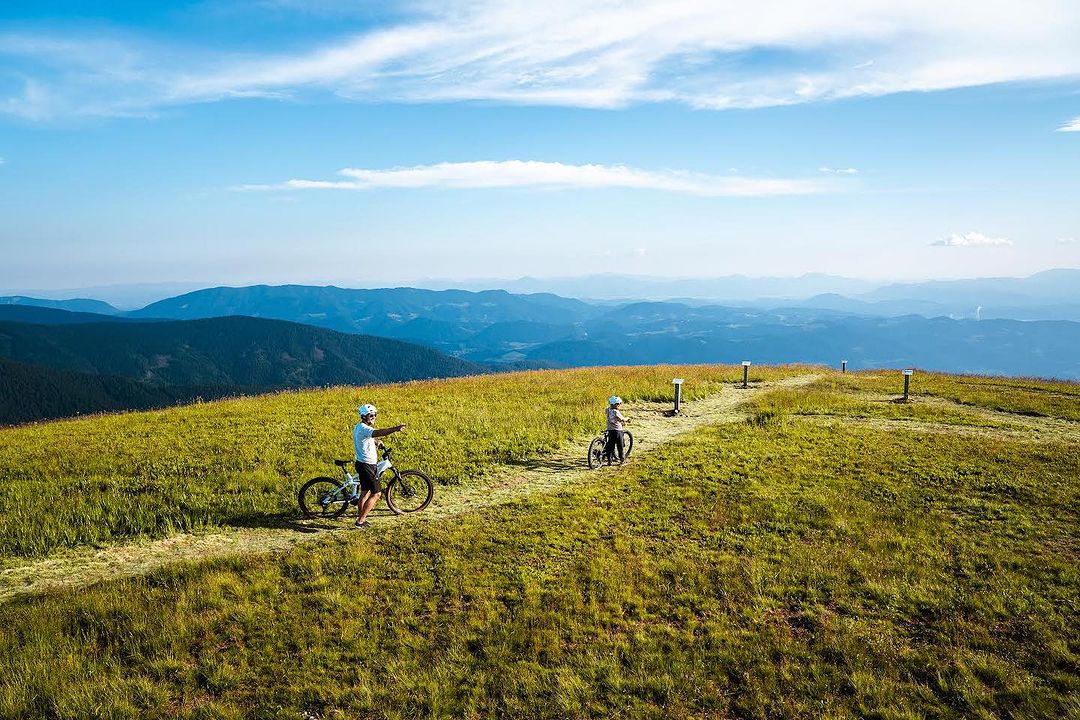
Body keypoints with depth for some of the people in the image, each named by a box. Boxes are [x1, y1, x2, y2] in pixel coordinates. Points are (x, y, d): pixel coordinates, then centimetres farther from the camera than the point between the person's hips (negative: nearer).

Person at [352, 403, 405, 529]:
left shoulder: (358, 427, 11)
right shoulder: (363, 428, -22)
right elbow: (378, 432, -43)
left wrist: (376, 442, 18)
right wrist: (395, 429, -56)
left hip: (362, 464, 10)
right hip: (367, 466, -10)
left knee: (364, 493, 19)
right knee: (376, 494, -3)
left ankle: (360, 519, 27)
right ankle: (360, 521, -1)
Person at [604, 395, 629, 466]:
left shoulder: (608, 410, 4)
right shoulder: (616, 412, -19)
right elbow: (622, 420, -12)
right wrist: (627, 419, 8)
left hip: (610, 430, 7)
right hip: (617, 431, -7)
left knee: (610, 446, 9)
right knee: (620, 446, 5)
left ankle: (609, 460, 9)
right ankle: (622, 460, 13)